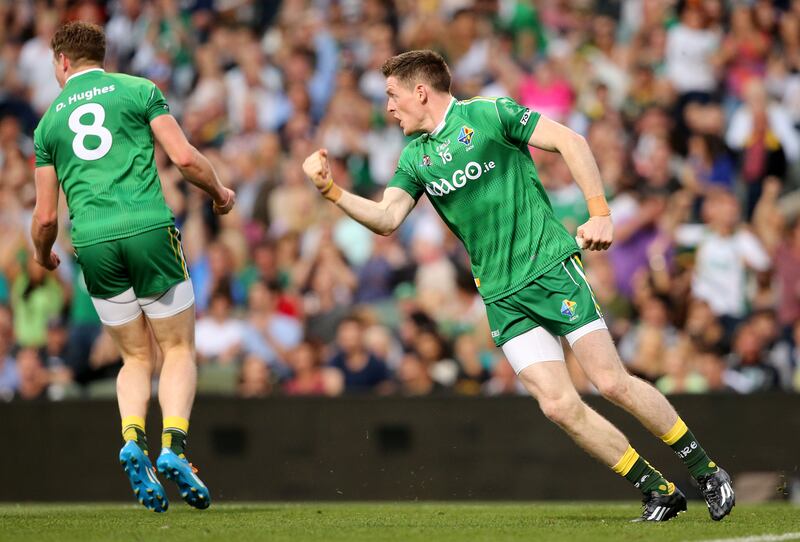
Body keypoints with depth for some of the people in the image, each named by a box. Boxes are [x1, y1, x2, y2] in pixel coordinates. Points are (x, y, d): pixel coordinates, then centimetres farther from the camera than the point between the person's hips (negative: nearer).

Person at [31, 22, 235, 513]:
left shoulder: (49, 121, 15)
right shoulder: (138, 90, 8)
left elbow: (46, 217, 15)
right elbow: (185, 158, 0)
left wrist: (44, 258, 36)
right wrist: (220, 192, 19)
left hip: (93, 242, 3)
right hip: (148, 228, -2)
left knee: (136, 358, 15)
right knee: (179, 350, 7)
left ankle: (132, 441, -12)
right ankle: (174, 447, -15)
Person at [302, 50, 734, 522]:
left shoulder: (489, 114, -4)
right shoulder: (415, 158, 13)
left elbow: (570, 142, -7)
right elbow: (387, 219, 5)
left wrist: (600, 213, -14)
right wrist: (331, 190, -9)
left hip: (551, 265, -5)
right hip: (502, 296, 5)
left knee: (611, 382, -11)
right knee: (559, 404, -9)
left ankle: (707, 471, 5)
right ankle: (659, 491, 3)